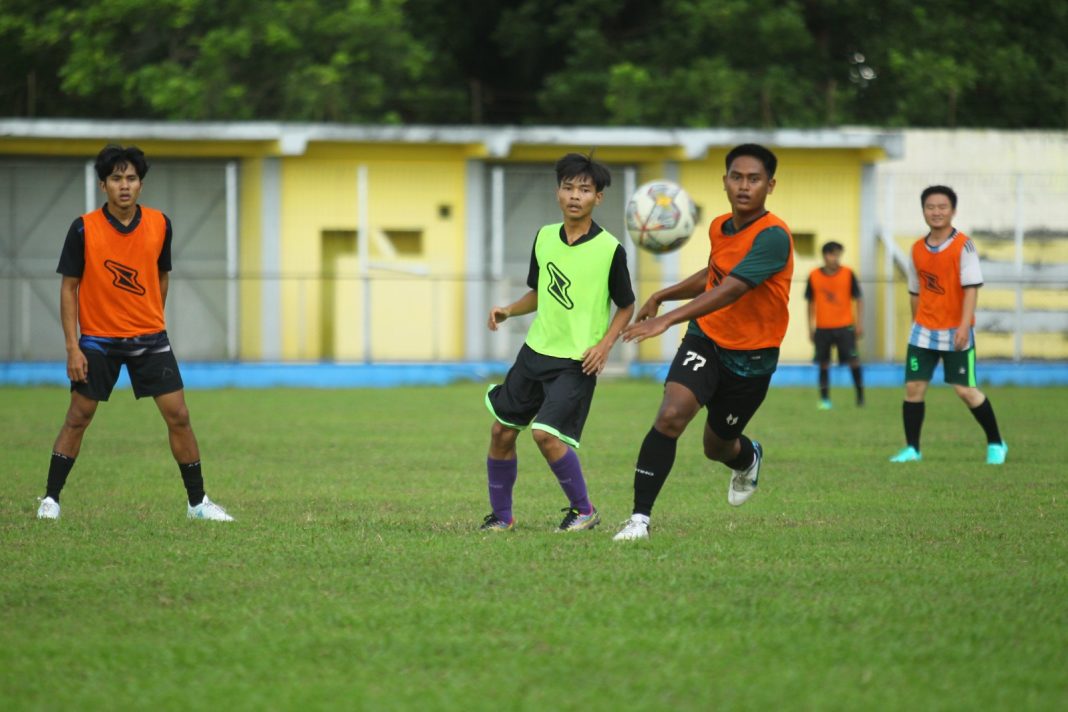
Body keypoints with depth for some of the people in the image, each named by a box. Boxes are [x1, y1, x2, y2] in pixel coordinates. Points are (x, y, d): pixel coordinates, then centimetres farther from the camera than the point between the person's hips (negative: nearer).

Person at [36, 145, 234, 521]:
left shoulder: (160, 225, -4)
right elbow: (69, 286, -7)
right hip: (98, 339, -2)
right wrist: (72, 347, -11)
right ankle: (50, 498, 12)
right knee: (78, 417, 0)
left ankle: (197, 502, 6)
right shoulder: (84, 229, -11)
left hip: (150, 338, 2)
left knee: (178, 416, -3)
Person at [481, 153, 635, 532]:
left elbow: (626, 306, 0)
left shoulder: (610, 249, -11)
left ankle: (583, 510, 1)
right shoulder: (545, 237, 4)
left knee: (546, 434, -19)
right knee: (502, 432, 7)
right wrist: (509, 311, 0)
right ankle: (501, 515, 24)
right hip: (535, 351, 6)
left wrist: (605, 344, -14)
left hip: (576, 362, -6)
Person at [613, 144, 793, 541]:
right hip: (706, 338, 4)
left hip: (751, 358, -4)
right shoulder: (719, 228, 1)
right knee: (671, 415, -21)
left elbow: (730, 290, -35)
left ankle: (748, 458, 53)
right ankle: (640, 517, -17)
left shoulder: (773, 237, -23)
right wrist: (662, 296, 16)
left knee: (717, 447, 13)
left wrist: (667, 320, -42)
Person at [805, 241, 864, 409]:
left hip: (845, 326, -1)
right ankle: (824, 399, 10)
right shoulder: (814, 276, 1)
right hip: (822, 327, 1)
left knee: (853, 360, -7)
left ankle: (860, 394, 6)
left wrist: (858, 323, -3)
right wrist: (811, 327, 10)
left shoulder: (848, 274, -2)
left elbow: (858, 299, 3)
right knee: (823, 363, 3)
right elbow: (811, 302, 10)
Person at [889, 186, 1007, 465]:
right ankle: (912, 450, 7)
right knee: (913, 388, -2)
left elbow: (971, 287, -15)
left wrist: (964, 325, -23)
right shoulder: (917, 249, 6)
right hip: (923, 330, 5)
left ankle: (995, 444, 11)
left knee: (966, 390, -4)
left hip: (955, 332, -5)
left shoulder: (963, 246, -10)